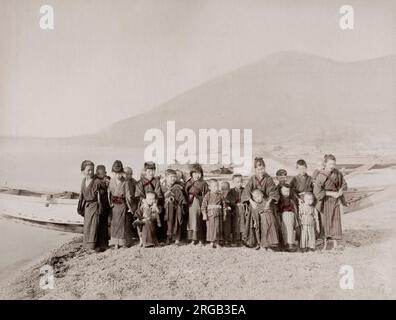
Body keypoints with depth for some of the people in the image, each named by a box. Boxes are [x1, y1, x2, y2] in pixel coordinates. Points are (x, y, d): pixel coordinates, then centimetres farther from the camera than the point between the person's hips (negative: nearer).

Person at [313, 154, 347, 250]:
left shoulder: (337, 173, -3)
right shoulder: (320, 176, -16)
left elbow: (344, 184, 11)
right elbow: (317, 191, -21)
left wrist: (340, 192, -10)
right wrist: (331, 193, -21)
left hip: (335, 200, 3)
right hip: (325, 201, -3)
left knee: (335, 220, -1)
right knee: (325, 221, 5)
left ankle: (335, 243, 4)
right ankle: (325, 242, 17)